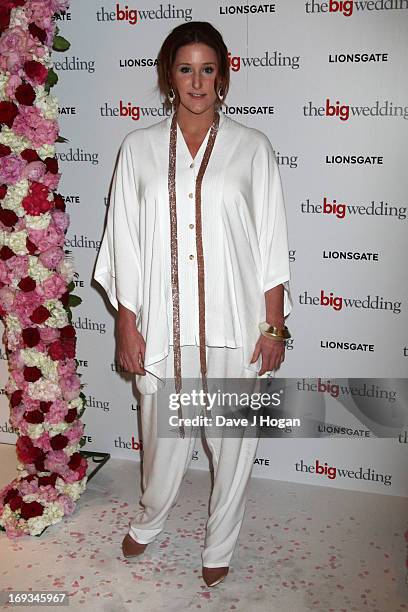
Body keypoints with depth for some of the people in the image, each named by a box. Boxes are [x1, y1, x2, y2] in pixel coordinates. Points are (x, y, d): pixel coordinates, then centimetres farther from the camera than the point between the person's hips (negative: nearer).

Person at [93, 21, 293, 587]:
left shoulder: (252, 147, -1)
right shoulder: (139, 147, 2)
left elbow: (271, 244, 0)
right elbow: (126, 243, 3)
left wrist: (274, 326, -3)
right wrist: (127, 324, 0)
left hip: (234, 325, 0)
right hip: (163, 323, 1)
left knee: (233, 440, 11)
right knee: (164, 435, 15)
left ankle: (219, 545, 35)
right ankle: (148, 521, 45)